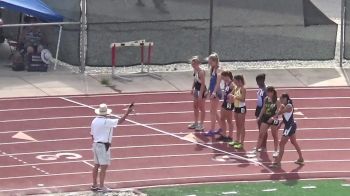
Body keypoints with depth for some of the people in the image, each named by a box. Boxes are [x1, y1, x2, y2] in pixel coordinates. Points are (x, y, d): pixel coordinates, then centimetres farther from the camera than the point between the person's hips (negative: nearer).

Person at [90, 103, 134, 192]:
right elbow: (119, 121, -19)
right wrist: (127, 112, -14)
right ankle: (101, 187, -2)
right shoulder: (106, 121, -17)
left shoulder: (94, 121, 7)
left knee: (96, 165, 15)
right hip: (103, 146, -8)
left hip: (95, 145, 8)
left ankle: (94, 185, 21)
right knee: (104, 166, -3)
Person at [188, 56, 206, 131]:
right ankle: (196, 123, 31)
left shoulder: (201, 72, -25)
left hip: (201, 91, -9)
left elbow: (203, 84, -23)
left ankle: (201, 125, 13)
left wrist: (200, 94, -23)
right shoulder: (195, 70, 2)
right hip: (196, 90, 9)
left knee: (201, 108, 2)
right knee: (195, 107, 18)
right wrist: (192, 88, 13)